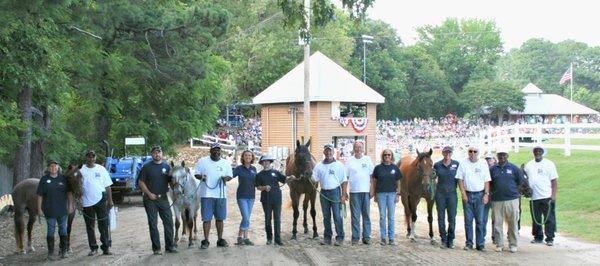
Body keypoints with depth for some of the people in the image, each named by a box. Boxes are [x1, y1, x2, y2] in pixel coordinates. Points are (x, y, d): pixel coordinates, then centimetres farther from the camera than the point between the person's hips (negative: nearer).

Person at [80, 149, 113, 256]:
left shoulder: (101, 169, 6)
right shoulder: (81, 170, 2)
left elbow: (107, 186, 8)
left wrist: (110, 200, 5)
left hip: (101, 200, 0)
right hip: (87, 202, 0)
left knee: (104, 225, 0)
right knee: (90, 227, 7)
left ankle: (106, 248, 7)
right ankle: (93, 248, 17)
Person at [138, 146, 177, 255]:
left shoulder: (167, 166, 6)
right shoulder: (147, 167, -1)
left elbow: (171, 182, 9)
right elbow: (141, 182, -1)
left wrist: (174, 181, -15)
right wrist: (149, 193, -10)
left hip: (163, 198, 2)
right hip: (150, 199, -2)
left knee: (168, 221, 1)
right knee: (153, 224, 2)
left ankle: (169, 246, 11)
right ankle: (156, 248, 10)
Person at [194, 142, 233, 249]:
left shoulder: (225, 163, 9)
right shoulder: (202, 161, 3)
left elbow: (230, 175, 14)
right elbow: (196, 174, 4)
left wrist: (226, 178, -9)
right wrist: (201, 177, -18)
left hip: (221, 195, 3)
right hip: (206, 194, -3)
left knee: (220, 218, 9)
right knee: (206, 218, -3)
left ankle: (220, 239, 18)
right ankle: (206, 240, 3)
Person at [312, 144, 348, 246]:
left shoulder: (339, 165, 0)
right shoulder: (319, 166, 8)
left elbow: (344, 181, -1)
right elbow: (314, 179, 6)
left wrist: (343, 195, -7)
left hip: (335, 192, -3)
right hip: (324, 193, 3)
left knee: (337, 216, -4)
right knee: (326, 217, 9)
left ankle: (340, 238, 1)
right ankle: (327, 237, 16)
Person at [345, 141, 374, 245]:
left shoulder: (368, 160, 7)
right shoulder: (350, 161, 5)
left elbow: (372, 176, 7)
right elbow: (345, 177, 5)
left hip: (366, 191, 1)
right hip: (354, 191, -1)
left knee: (366, 215, 5)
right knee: (355, 215, 2)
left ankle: (366, 236, 11)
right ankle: (355, 237, 7)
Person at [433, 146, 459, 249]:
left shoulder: (456, 164, -1)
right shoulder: (437, 165, 1)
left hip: (452, 193, -1)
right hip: (440, 194, 1)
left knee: (452, 218, 0)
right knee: (441, 218, 5)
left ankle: (451, 240, 12)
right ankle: (443, 239, 14)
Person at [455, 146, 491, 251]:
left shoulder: (483, 164, 5)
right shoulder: (463, 164, 4)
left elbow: (487, 181, 4)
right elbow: (460, 179, 2)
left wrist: (486, 194, -5)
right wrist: (463, 193, -6)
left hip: (480, 195, 0)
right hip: (467, 195, 0)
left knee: (480, 221, 0)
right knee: (468, 220, 4)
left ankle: (480, 244, 5)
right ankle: (469, 243, 10)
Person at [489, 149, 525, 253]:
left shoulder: (514, 168, 5)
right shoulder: (492, 169, 8)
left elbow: (521, 183, 10)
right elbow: (489, 184, 14)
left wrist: (513, 191, 7)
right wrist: (492, 192, 3)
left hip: (511, 200, -1)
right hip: (497, 201, 1)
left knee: (512, 224, 3)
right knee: (497, 224, 2)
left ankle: (513, 245, 11)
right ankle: (499, 245, 11)